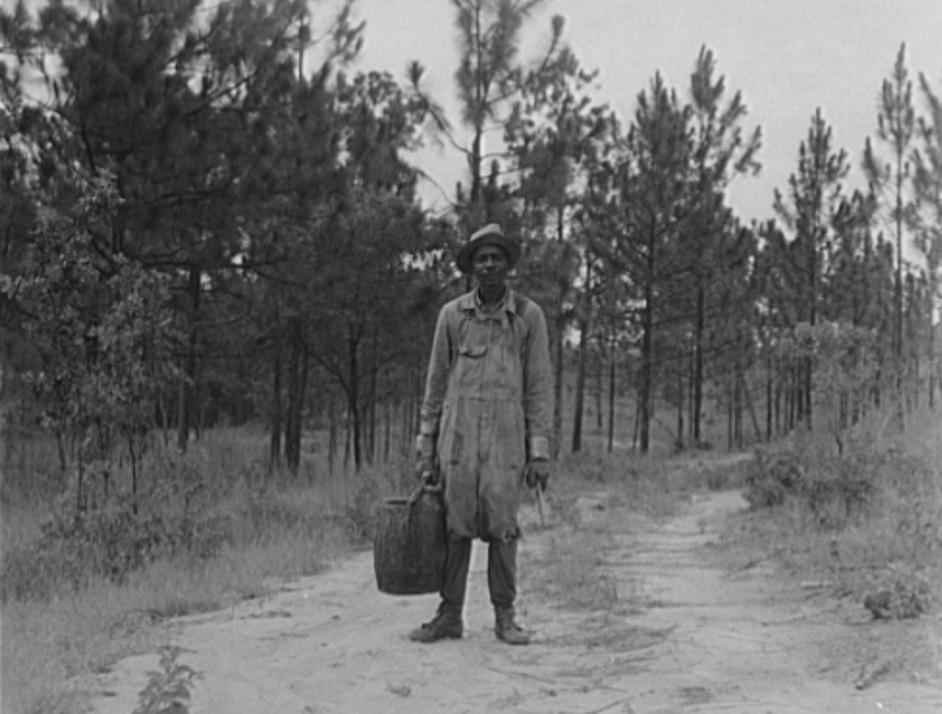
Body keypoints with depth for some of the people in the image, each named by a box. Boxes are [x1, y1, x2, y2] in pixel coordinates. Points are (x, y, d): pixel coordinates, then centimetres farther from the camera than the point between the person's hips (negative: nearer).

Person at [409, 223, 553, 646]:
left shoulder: (529, 315, 1)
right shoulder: (452, 315, 5)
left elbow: (539, 387, 0)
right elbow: (436, 385, 8)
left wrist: (540, 453, -5)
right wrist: (425, 450, 6)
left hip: (506, 436, -1)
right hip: (457, 434, 1)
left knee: (502, 527, -2)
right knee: (455, 525, 0)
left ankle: (504, 617, 9)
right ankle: (449, 616, 7)